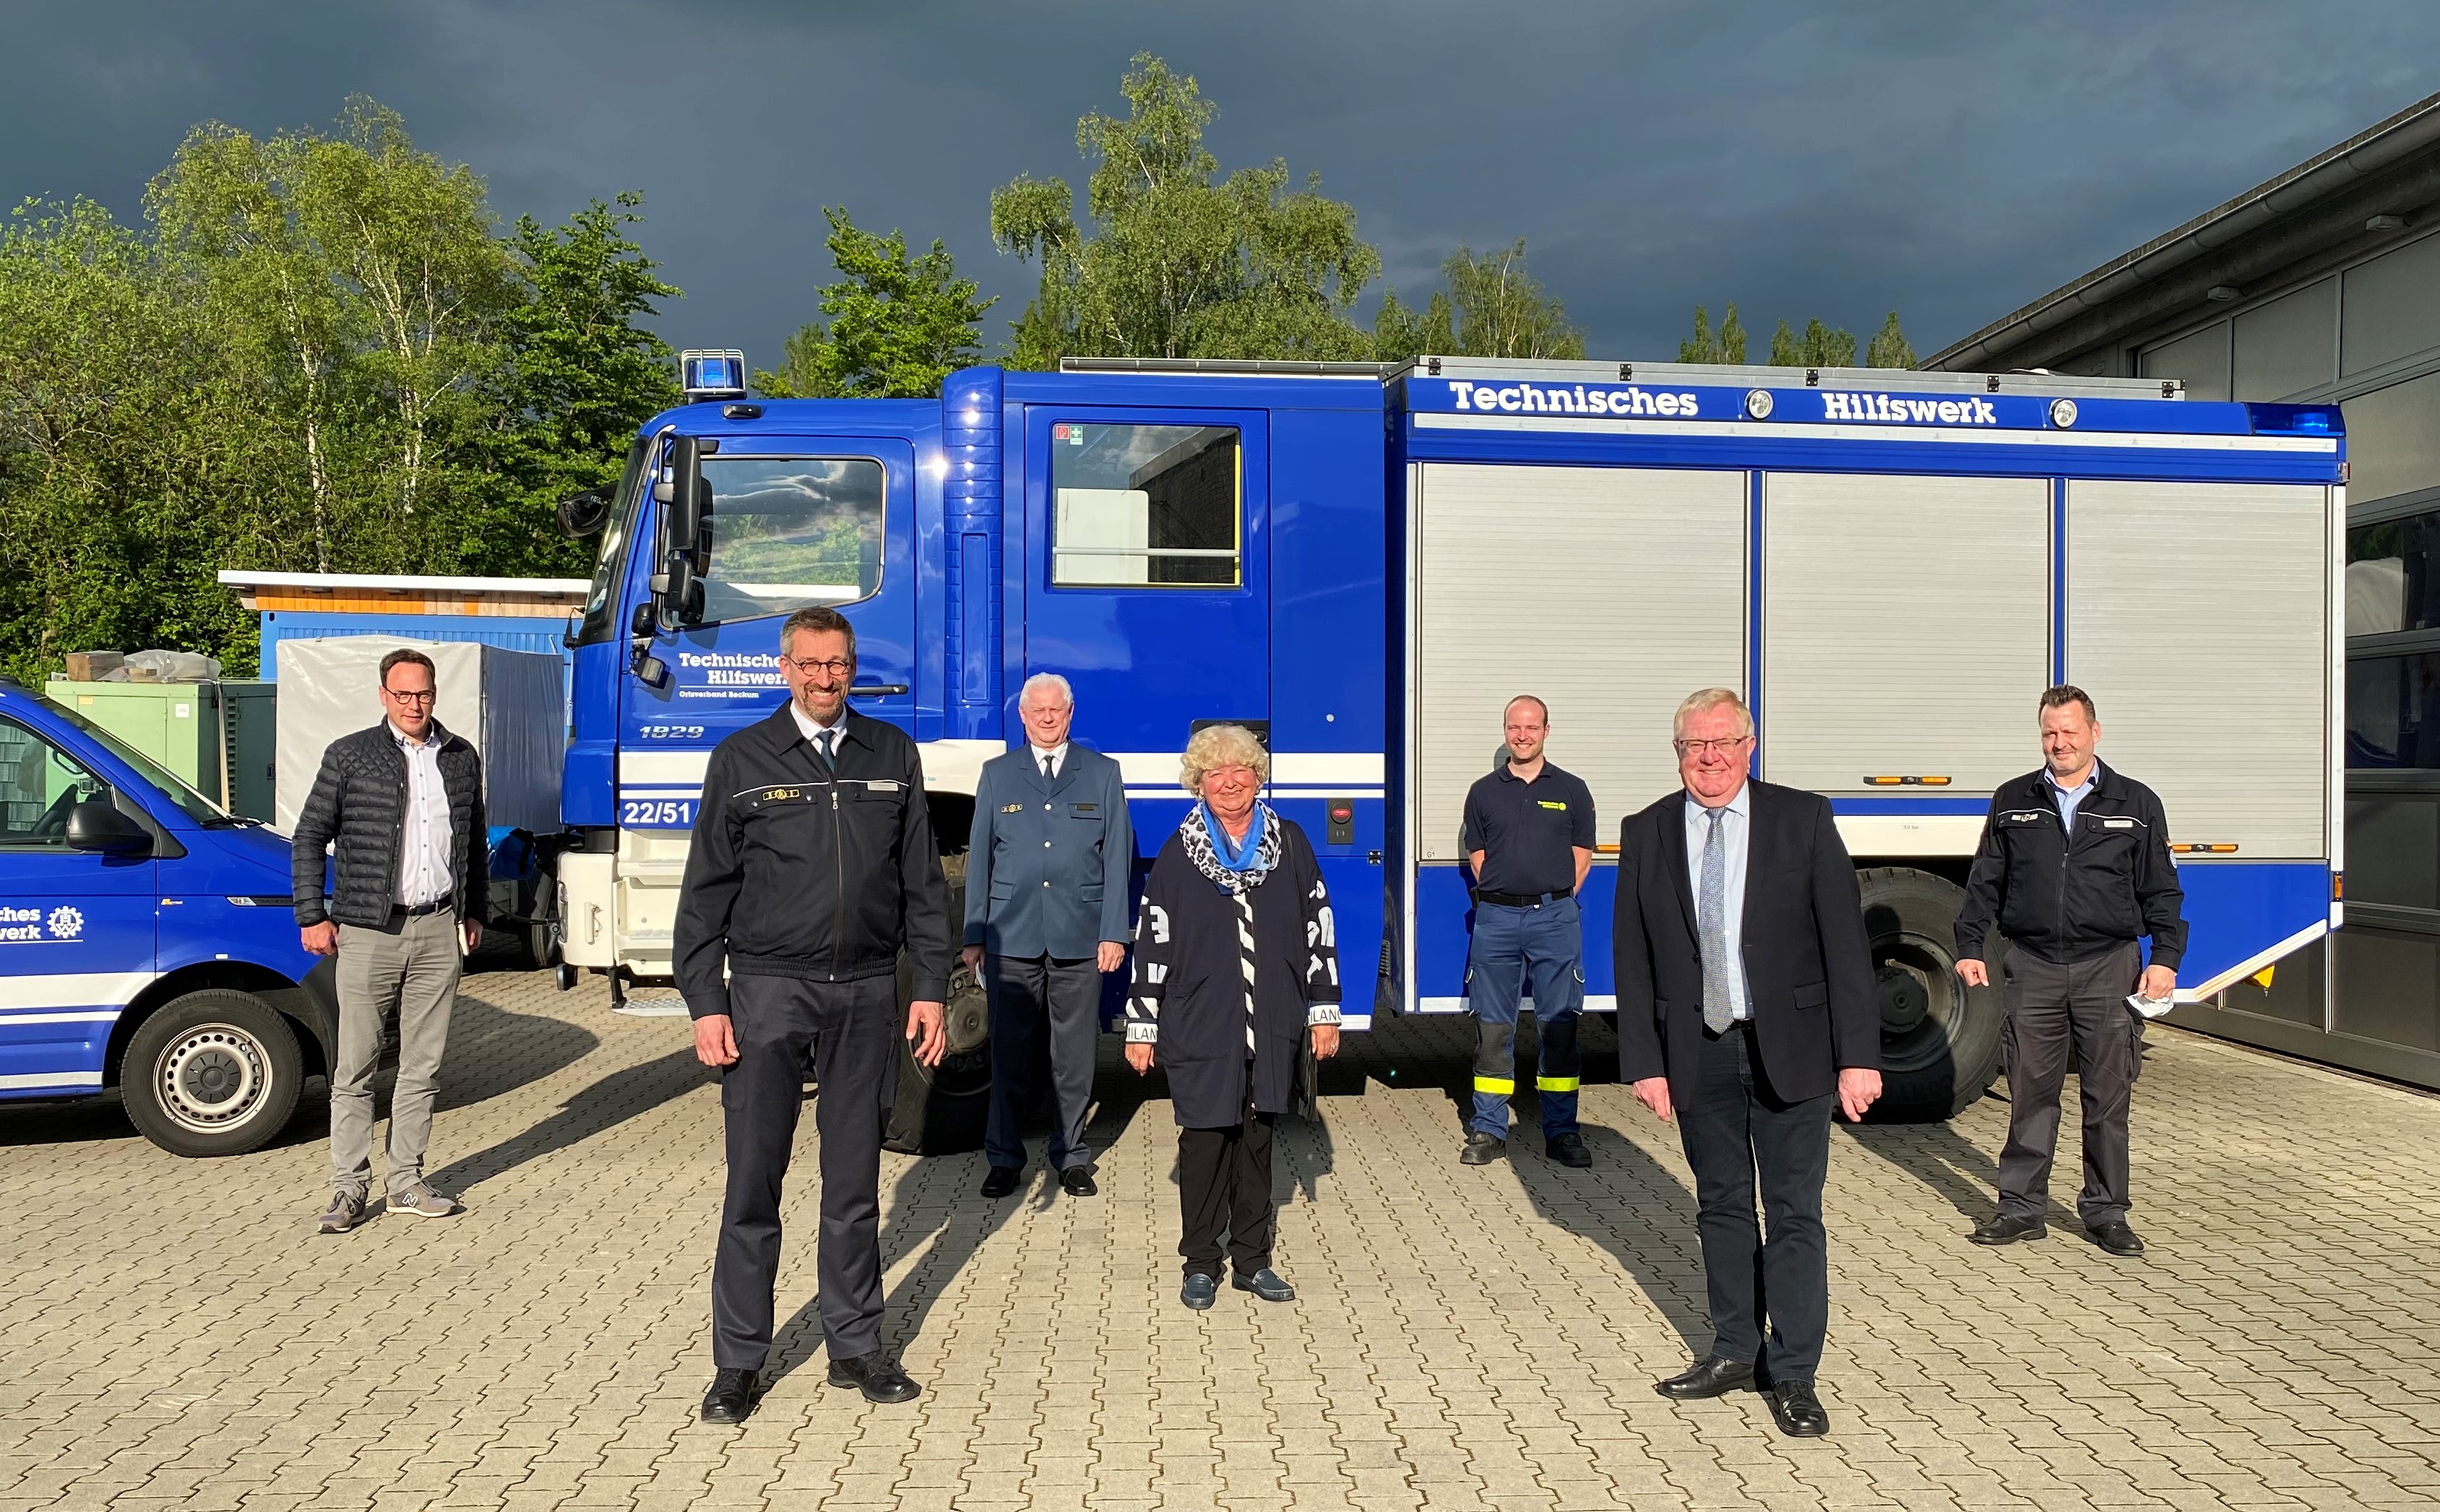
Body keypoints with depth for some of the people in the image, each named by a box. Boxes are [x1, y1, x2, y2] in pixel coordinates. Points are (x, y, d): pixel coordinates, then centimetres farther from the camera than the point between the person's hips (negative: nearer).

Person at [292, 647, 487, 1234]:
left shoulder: (461, 758, 10)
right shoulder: (350, 755, 0)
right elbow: (309, 837, 3)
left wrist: (474, 911, 18)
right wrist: (312, 916, -3)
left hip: (439, 930, 3)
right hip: (369, 930, -3)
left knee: (424, 1066, 7)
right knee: (355, 1066, 1)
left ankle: (406, 1182, 17)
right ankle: (349, 1188, 10)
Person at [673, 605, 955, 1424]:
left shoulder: (892, 754, 8)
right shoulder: (743, 758, 2)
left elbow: (921, 883, 9)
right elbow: (707, 891, 2)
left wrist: (931, 989, 5)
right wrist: (705, 1003, -4)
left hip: (864, 992, 2)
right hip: (768, 989, -2)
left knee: (855, 1182, 10)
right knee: (753, 1183, 3)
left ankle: (855, 1346, 23)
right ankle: (738, 1361, 16)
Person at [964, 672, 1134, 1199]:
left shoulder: (1102, 773, 7)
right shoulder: (997, 774, 10)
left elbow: (1116, 858, 3)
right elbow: (980, 858, 9)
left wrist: (1114, 933, -3)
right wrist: (974, 936, 4)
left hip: (1080, 938, 0)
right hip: (1012, 938, 1)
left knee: (1074, 1055, 6)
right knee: (1009, 1053, 5)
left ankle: (1072, 1158, 18)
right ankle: (1004, 1158, 16)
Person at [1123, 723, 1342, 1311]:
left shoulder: (1289, 844, 4)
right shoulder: (1179, 853, 0)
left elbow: (1318, 928, 7)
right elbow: (1152, 941, 1)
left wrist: (1323, 1010, 5)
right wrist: (1142, 1026, 0)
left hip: (1271, 1026, 2)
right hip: (1200, 1027, -2)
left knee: (1256, 1140, 10)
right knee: (1204, 1139, 1)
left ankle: (1253, 1261, 21)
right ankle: (1201, 1264, 15)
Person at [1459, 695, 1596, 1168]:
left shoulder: (1571, 790, 7)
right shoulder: (1484, 791, 8)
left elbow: (1581, 856, 9)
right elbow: (1477, 855, 11)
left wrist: (1554, 900, 3)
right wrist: (1504, 897, 3)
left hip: (1555, 918, -1)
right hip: (1496, 918, 1)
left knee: (1558, 1025, 3)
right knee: (1492, 1025, 3)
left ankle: (1561, 1130, 12)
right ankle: (1489, 1130, 11)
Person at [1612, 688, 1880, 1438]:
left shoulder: (1804, 819, -5)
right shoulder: (1646, 834, 1)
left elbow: (1845, 942, -7)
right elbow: (1633, 959, 2)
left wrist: (1858, 1056, -12)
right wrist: (1644, 1062, -3)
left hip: (1791, 1049, -2)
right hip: (1698, 1053, 2)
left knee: (1794, 1214, 4)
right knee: (1722, 1207, 14)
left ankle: (1791, 1374, 16)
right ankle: (1735, 1352, 29)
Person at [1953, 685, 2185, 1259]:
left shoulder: (2136, 804, 7)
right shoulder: (2013, 802, 8)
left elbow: (2161, 892, 8)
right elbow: (1985, 883, 11)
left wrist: (2166, 958, -1)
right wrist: (1970, 947, 5)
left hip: (2109, 967, -1)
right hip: (2032, 968, 1)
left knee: (2108, 1097, 4)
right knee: (2030, 1092, 4)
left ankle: (2106, 1213, 16)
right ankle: (2022, 1208, 13)